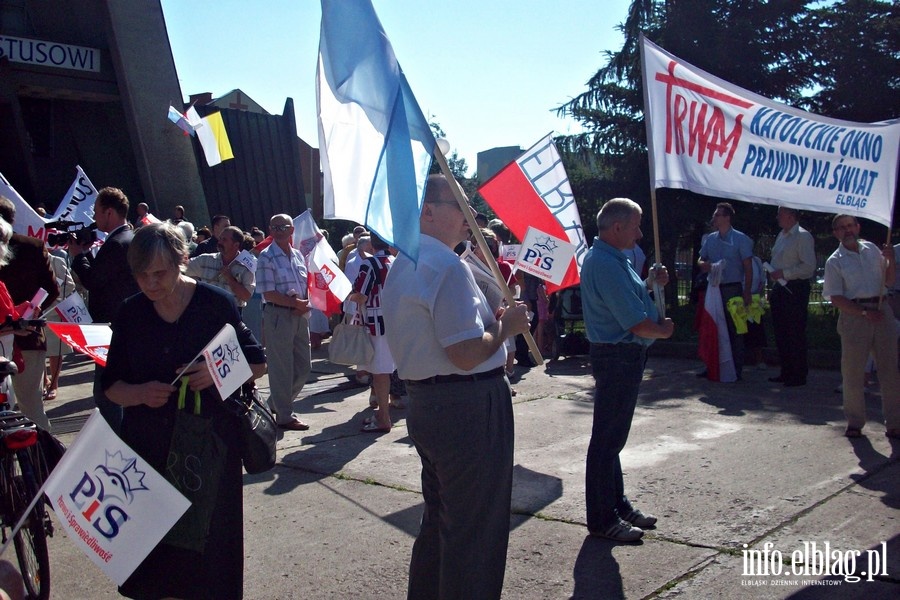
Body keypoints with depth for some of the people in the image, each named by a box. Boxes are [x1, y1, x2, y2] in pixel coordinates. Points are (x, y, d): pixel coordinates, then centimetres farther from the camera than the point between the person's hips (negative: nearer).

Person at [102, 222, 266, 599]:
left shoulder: (216, 304, -6)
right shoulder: (130, 313, 3)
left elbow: (258, 364, 0)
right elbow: (111, 385, 7)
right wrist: (140, 393, -15)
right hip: (147, 446, 3)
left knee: (210, 538, 4)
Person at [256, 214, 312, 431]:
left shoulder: (298, 255, 12)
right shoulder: (266, 257, -8)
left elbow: (307, 283, 16)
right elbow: (269, 293, -14)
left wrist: (306, 303, -4)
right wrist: (296, 303, -16)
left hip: (299, 315, 7)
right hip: (278, 315, -7)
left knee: (304, 366, 12)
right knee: (281, 368, 0)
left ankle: (276, 403, 30)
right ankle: (283, 416, 12)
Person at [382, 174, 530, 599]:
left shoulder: (402, 266, 13)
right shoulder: (447, 266, -19)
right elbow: (467, 355, -25)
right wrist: (506, 325, -9)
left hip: (423, 401, 10)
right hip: (468, 405, -10)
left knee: (439, 517, 23)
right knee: (475, 530, 3)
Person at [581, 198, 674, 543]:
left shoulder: (611, 258, 13)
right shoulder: (606, 264, -21)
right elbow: (636, 323, -23)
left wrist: (652, 284, 7)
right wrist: (664, 330, -5)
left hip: (623, 357, 11)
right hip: (618, 358, -11)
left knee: (613, 436, 18)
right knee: (607, 439, -1)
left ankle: (617, 505, 32)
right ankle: (602, 519, 9)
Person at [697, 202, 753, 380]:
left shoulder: (740, 239, -3)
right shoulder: (709, 239, 11)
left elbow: (748, 267, -5)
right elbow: (700, 260, 18)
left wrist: (747, 293, -12)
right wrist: (703, 264, -7)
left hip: (733, 289, -5)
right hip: (714, 289, 5)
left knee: (734, 329, -2)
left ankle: (736, 369, 4)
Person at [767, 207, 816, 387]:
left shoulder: (803, 236, -12)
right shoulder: (781, 235, 14)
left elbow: (809, 266, -19)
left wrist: (783, 273, -19)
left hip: (795, 289, -9)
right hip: (780, 289, 9)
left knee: (795, 335, -3)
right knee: (780, 333, 13)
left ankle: (799, 375, 6)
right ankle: (786, 372, 24)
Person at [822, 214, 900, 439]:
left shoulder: (872, 249, 13)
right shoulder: (835, 261, 1)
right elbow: (836, 298, -6)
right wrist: (865, 313, -14)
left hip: (881, 311, 4)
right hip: (854, 315, -3)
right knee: (853, 372, 0)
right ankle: (855, 422, 13)